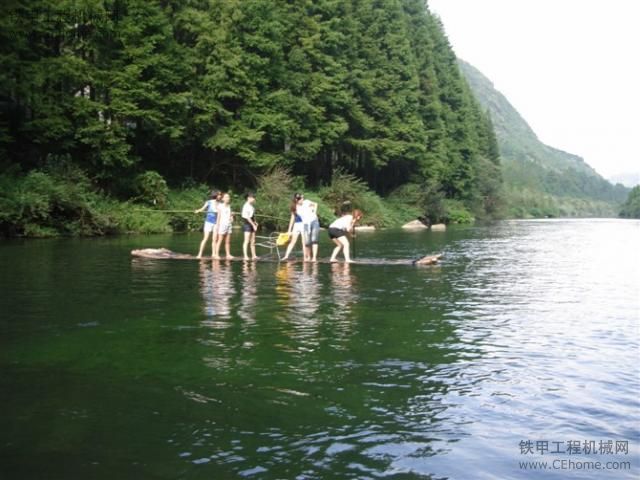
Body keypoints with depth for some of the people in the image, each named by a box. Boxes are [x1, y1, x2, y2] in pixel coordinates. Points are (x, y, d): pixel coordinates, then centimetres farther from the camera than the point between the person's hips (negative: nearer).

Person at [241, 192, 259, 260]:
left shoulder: (251, 206, 14)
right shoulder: (246, 206, -12)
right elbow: (247, 217, -16)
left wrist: (255, 223, 8)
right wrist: (253, 225, -16)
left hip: (252, 225, 9)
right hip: (247, 224, -9)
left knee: (253, 241, 9)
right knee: (247, 241, -8)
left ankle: (254, 256, 12)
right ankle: (245, 256, -7)